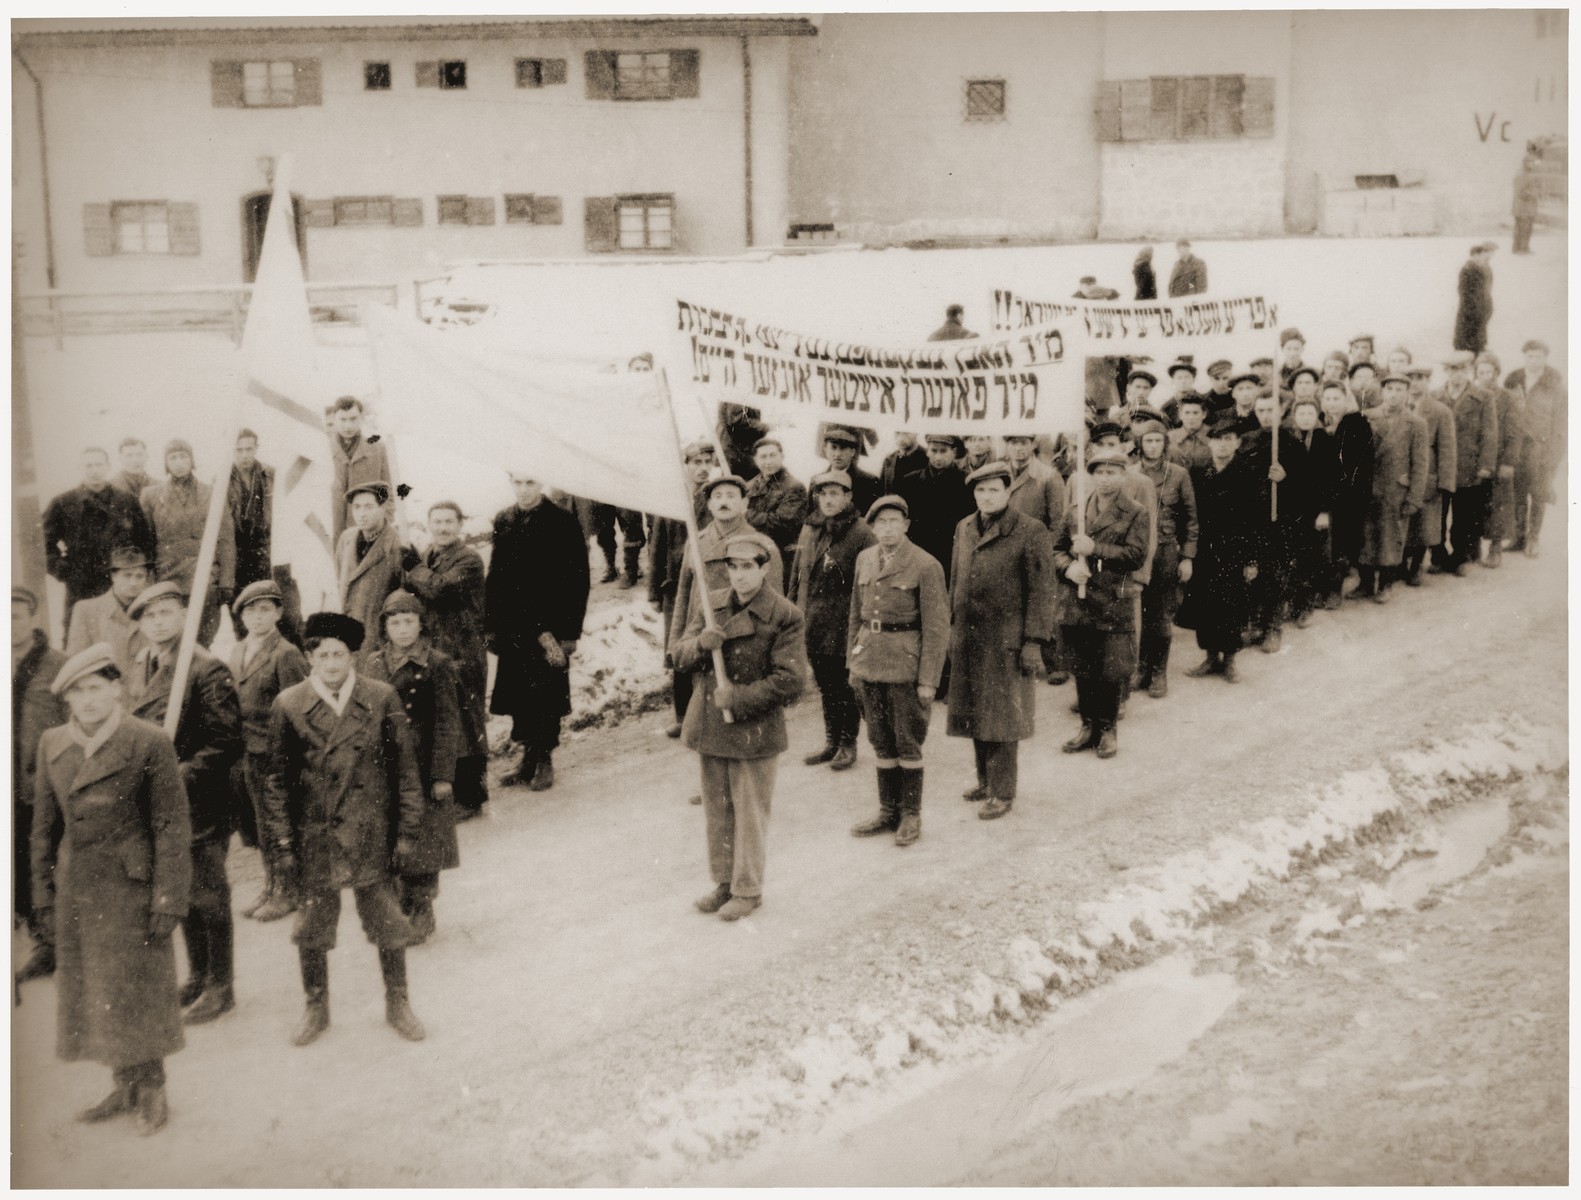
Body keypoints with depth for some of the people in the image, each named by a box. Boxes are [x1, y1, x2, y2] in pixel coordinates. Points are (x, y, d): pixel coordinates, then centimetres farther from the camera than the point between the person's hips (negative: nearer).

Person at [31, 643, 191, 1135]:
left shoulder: (149, 742, -12)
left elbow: (172, 825, -11)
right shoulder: (51, 744, 4)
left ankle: (152, 1090, 20)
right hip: (76, 890, 5)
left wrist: (168, 899, -14)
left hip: (131, 887, -5)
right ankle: (125, 1087, 26)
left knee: (138, 991, 4)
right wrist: (44, 893, 7)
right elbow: (45, 825, 10)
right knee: (90, 994, 11)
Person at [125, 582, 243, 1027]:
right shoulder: (140, 668, 9)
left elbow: (226, 742, -16)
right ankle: (198, 976, 32)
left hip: (200, 803, -7)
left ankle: (220, 987, 15)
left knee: (208, 897, 3)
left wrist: (182, 776, -21)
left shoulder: (207, 669, -14)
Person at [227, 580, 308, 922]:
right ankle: (270, 887, 27)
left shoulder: (286, 654, -12)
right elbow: (233, 703, 17)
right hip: (247, 753, 7)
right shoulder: (237, 653, 12)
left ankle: (287, 893, 13)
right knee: (261, 825, 15)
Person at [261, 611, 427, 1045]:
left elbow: (405, 768, 1)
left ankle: (397, 1004, 27)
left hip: (372, 837, 0)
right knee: (311, 930, 10)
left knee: (389, 926, 8)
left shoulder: (382, 699, -4)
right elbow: (278, 780, 2)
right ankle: (315, 1009, 30)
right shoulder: (289, 706, -3)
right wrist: (282, 844, -1)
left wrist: (406, 832, -1)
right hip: (313, 839, 0)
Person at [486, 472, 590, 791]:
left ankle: (544, 761, 12)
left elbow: (578, 581, -7)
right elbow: (495, 575, 13)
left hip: (549, 628, -5)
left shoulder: (562, 523, -6)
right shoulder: (503, 522, 10)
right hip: (513, 627, 5)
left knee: (545, 696, -1)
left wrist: (569, 632, -11)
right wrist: (491, 625, 8)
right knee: (517, 697, 9)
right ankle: (529, 757, 21)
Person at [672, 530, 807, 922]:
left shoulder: (783, 617, -12)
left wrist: (739, 698, -18)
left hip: (755, 732, -5)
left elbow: (790, 681, -14)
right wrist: (701, 643, -16)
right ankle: (724, 882, 30)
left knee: (750, 813, 6)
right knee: (716, 810, 15)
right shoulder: (709, 606, 5)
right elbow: (680, 655, 7)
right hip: (709, 727, 5)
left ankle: (748, 889, 19)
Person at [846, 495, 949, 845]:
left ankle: (911, 815, 15)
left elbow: (937, 627, -10)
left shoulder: (926, 566, -10)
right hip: (870, 663, 5)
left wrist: (928, 681, -12)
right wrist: (853, 661, 13)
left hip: (906, 665, -5)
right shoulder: (864, 559, 8)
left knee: (907, 744, 3)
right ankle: (889, 812, 23)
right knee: (881, 743, 12)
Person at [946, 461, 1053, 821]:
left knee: (1001, 718, -2)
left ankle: (1003, 792, 8)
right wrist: (952, 629, 13)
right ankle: (986, 780, 27)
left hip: (1005, 640, -6)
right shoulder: (964, 529, 10)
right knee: (973, 713, 12)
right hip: (968, 639, 6)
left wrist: (1033, 642, -12)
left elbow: (1039, 592, -9)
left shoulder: (1030, 532, -9)